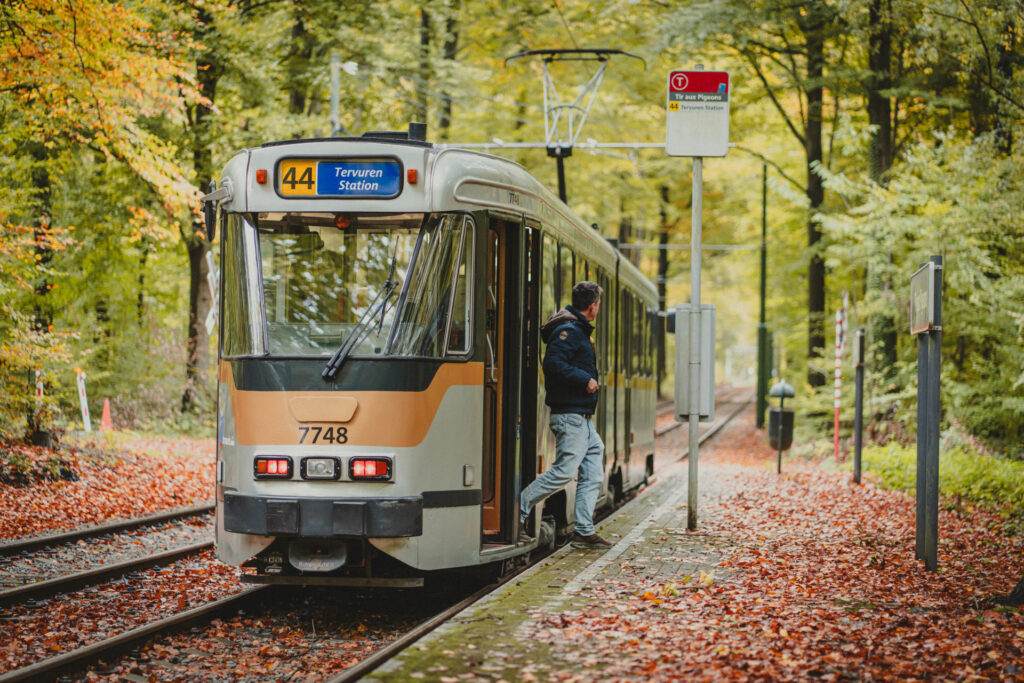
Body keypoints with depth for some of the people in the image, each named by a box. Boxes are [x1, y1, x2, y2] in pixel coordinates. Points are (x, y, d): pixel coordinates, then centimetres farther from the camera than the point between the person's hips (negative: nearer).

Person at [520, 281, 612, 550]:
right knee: (565, 471, -12)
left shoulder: (577, 330, 18)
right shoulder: (569, 331, -13)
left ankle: (584, 531, 9)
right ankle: (517, 511, -4)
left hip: (582, 418, 11)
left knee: (592, 473, 8)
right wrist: (585, 380, -21)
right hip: (570, 415, -11)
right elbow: (553, 363, -25)